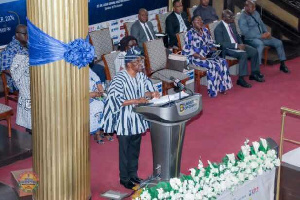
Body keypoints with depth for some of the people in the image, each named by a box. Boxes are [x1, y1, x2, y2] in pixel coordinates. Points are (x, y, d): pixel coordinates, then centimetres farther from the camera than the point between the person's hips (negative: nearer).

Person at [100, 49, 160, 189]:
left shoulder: (141, 76, 1)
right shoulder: (119, 79, -20)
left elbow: (145, 91, 8)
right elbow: (115, 99, -23)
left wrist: (151, 93, -15)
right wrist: (136, 101, -27)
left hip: (137, 119, 7)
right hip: (124, 120, -6)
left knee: (135, 148, 17)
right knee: (125, 150, 5)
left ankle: (133, 174, 32)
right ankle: (124, 178, 19)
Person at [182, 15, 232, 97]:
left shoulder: (205, 31, 10)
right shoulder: (190, 34, -11)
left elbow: (210, 44, 18)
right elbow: (187, 50, -14)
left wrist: (214, 50, -4)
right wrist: (200, 56, -21)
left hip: (207, 55, 7)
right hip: (195, 57, -7)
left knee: (223, 62, -16)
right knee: (212, 65, -29)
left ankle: (222, 86, -8)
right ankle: (213, 91, -18)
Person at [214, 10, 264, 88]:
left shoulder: (232, 24, 10)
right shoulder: (218, 29, -16)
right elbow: (221, 43, -23)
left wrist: (241, 44, -2)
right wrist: (236, 46, -25)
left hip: (237, 45, 9)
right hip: (227, 49, -9)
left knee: (254, 51, -7)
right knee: (243, 54, -32)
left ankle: (254, 74, 6)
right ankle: (241, 79, -26)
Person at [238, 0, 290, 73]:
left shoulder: (255, 13, 10)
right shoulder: (242, 18, -14)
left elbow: (262, 24, 19)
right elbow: (246, 33, -22)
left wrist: (266, 32, -2)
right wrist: (260, 36, -23)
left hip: (262, 37, 8)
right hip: (251, 39, -8)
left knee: (278, 42, -4)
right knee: (260, 44, -40)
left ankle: (282, 64, 11)